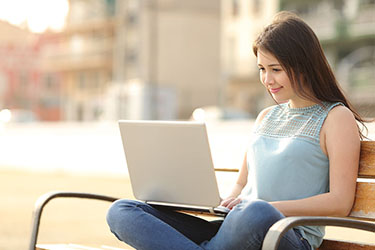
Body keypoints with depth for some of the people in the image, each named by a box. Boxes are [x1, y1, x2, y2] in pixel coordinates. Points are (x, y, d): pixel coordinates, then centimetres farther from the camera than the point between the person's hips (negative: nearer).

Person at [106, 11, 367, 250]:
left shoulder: (337, 118, 4)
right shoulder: (266, 117, 25)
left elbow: (340, 202, -6)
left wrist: (269, 207, -15)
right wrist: (224, 202, 4)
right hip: (233, 229, 7)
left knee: (257, 214, -46)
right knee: (122, 212, -12)